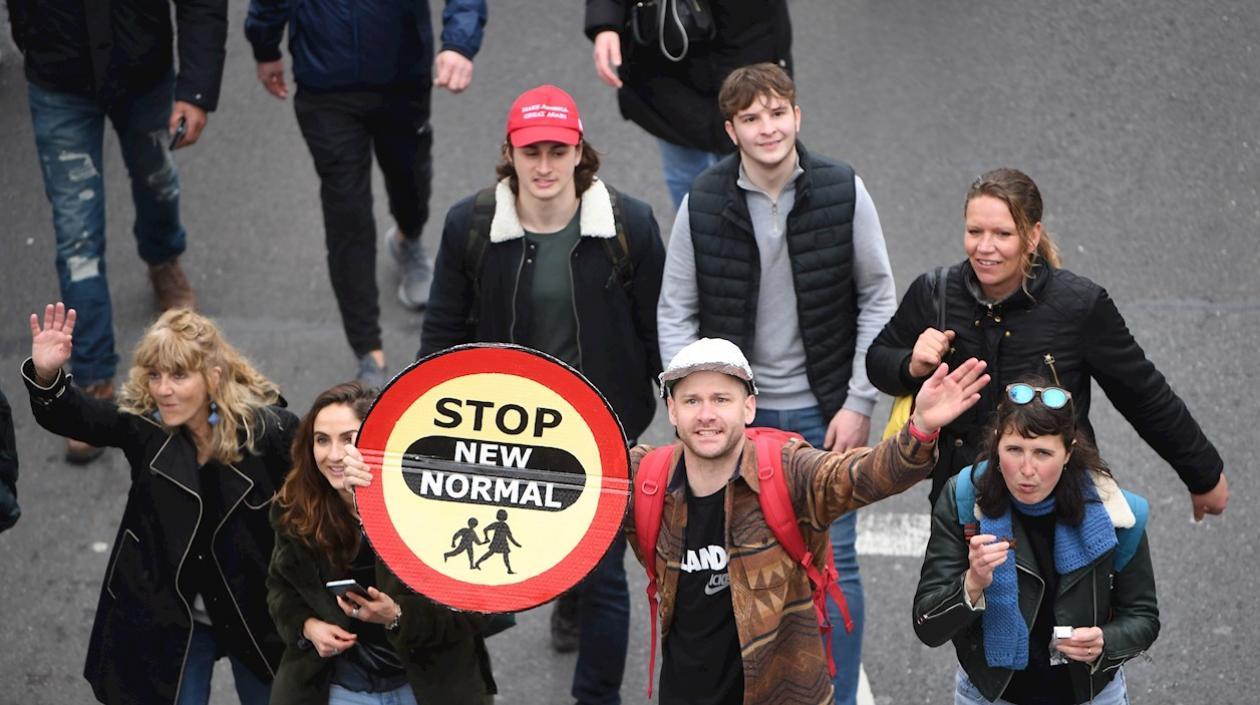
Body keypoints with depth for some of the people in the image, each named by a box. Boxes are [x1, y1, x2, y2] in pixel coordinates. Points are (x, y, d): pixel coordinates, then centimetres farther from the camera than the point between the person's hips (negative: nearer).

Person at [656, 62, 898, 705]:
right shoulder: (703, 204, -7)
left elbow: (878, 299, -1)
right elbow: (676, 313, 0)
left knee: (834, 561, 6)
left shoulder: (843, 193, -9)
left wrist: (858, 403, -5)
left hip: (824, 412, 0)